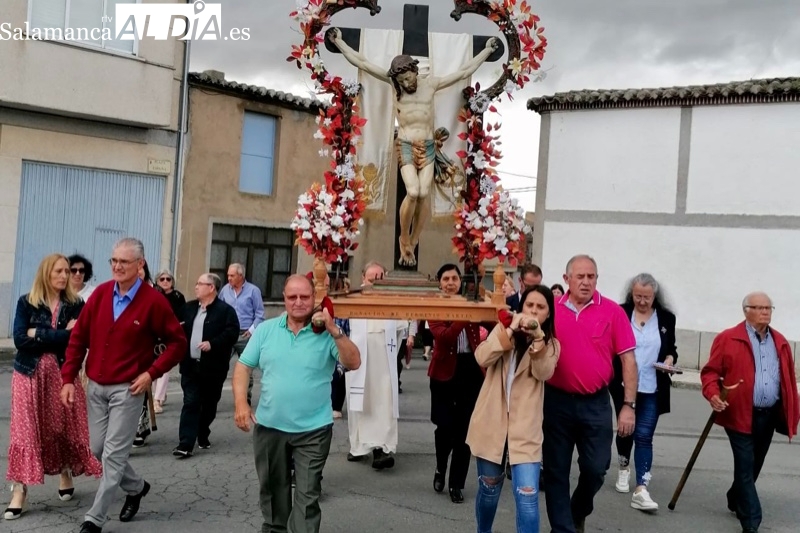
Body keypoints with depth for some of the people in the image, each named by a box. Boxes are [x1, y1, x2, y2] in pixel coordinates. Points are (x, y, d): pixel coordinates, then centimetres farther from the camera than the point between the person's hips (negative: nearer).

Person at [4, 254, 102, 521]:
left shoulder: (75, 304, 0)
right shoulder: (26, 303, 0)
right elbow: (19, 339, -10)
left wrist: (38, 333, -13)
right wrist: (59, 336, -14)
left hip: (63, 374, 1)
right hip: (30, 374, 0)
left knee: (64, 427, 9)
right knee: (25, 429, -1)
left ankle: (66, 475, 30)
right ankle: (19, 492, 2)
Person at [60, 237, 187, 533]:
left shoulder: (153, 301, -12)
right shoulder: (100, 293, 0)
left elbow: (177, 343, -6)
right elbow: (78, 337, 6)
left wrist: (151, 373, -15)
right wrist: (68, 378, 1)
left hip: (127, 389, -5)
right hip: (95, 386, 5)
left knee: (113, 455, -1)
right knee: (99, 449, 14)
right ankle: (136, 487, 37)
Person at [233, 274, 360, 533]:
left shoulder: (327, 333, -5)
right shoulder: (266, 329, 1)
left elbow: (354, 363, -14)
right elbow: (243, 366, 4)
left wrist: (335, 331, -25)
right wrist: (241, 403, -7)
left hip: (313, 429, -3)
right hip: (269, 426, 3)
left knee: (307, 495, 1)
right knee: (272, 487, 20)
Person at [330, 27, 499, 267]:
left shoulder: (431, 83, 3)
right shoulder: (393, 82, -1)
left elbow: (465, 71, 10)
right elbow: (362, 63, 0)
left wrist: (488, 50, 11)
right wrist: (339, 41, 0)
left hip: (428, 147, 2)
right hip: (405, 147, -2)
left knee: (424, 194, -9)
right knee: (413, 192, -19)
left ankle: (413, 242, 5)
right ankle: (404, 239, 2)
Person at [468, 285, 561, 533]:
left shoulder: (551, 344, 6)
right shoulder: (503, 329, 6)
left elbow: (544, 373, -16)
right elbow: (482, 358, -13)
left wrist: (538, 337, -29)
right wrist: (510, 330, -22)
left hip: (525, 428, -1)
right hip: (492, 422, 1)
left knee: (527, 495, -10)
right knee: (489, 488, 15)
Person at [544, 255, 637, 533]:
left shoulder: (613, 311, -4)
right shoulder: (551, 310, -1)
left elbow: (628, 359, -3)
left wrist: (628, 405, -6)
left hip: (596, 403, 0)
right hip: (557, 401, 1)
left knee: (595, 468, 7)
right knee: (556, 471, 7)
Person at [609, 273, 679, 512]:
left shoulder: (666, 318, 0)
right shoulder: (620, 313, -5)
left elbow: (671, 348, 11)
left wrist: (670, 359, -11)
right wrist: (610, 377, -8)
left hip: (652, 389, 0)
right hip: (623, 386, 0)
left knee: (644, 436, -4)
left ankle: (641, 490, -5)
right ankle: (624, 469, 41)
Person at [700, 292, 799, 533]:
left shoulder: (780, 342, 11)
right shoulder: (728, 339, -7)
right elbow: (711, 371, -7)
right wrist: (713, 394, -24)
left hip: (769, 415, 6)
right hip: (740, 414, -6)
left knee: (754, 465, 18)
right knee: (745, 467, -5)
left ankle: (736, 501, 39)